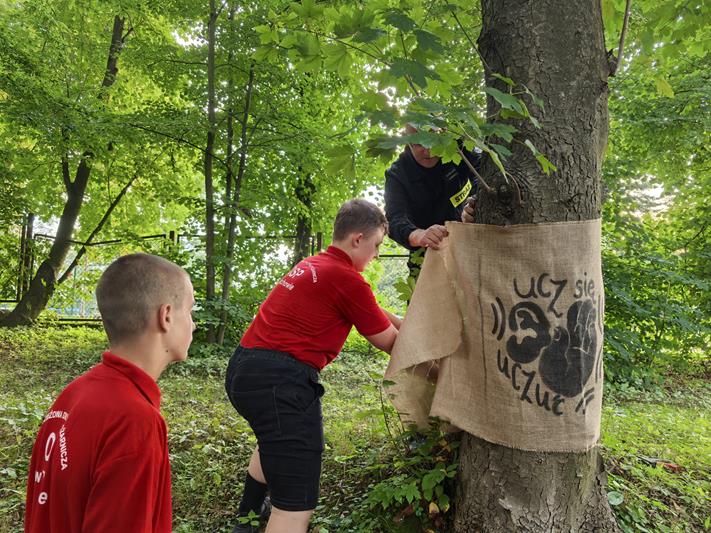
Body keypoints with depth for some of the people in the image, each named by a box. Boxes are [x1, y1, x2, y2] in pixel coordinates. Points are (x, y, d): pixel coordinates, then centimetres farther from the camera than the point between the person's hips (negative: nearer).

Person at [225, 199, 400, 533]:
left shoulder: (312, 266, 15)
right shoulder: (347, 279, -13)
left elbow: (375, 313, 25)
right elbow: (388, 342, 0)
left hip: (243, 369, 11)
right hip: (279, 380, -11)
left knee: (275, 439, 38)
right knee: (297, 504, -8)